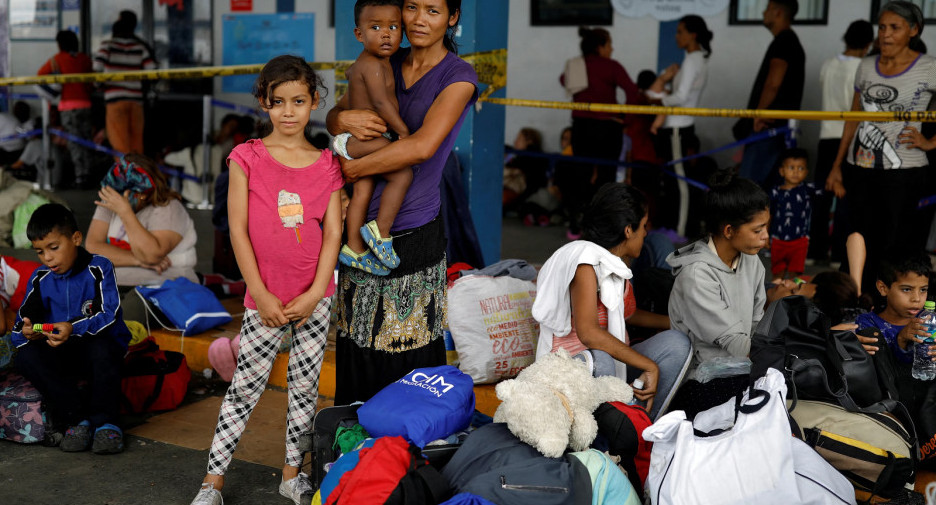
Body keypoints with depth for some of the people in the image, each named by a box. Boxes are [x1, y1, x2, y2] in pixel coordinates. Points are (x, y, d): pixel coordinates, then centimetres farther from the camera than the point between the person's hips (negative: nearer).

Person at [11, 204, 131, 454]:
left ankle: (105, 422, -19)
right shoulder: (40, 279, 6)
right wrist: (28, 332, -27)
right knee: (26, 357, -25)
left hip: (99, 346, -4)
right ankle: (76, 419, -21)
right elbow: (20, 325, -1)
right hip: (60, 355, 4)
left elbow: (108, 315, -18)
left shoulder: (98, 268, -6)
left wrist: (74, 329, -36)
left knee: (102, 348, -38)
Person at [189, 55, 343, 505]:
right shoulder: (247, 158, -4)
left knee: (305, 385, 11)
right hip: (265, 298, -2)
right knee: (244, 387, 4)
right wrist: (261, 295, -11)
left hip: (314, 299, 2)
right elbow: (238, 230, -7)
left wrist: (314, 294, -9)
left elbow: (333, 232, 0)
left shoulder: (326, 165, 2)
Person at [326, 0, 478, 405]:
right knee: (355, 342, 10)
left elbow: (423, 146, -19)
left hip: (414, 232, -5)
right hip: (361, 225, 5)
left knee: (408, 350, 0)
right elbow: (332, 118, 11)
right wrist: (345, 119, -14)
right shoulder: (385, 65, 11)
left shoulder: (459, 76, -6)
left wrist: (350, 169, -14)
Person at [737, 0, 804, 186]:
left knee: (749, 183, -12)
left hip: (769, 125, -10)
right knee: (766, 182, 13)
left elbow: (773, 84, -20)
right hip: (778, 125, 10)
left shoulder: (783, 42, -12)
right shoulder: (790, 41, 21)